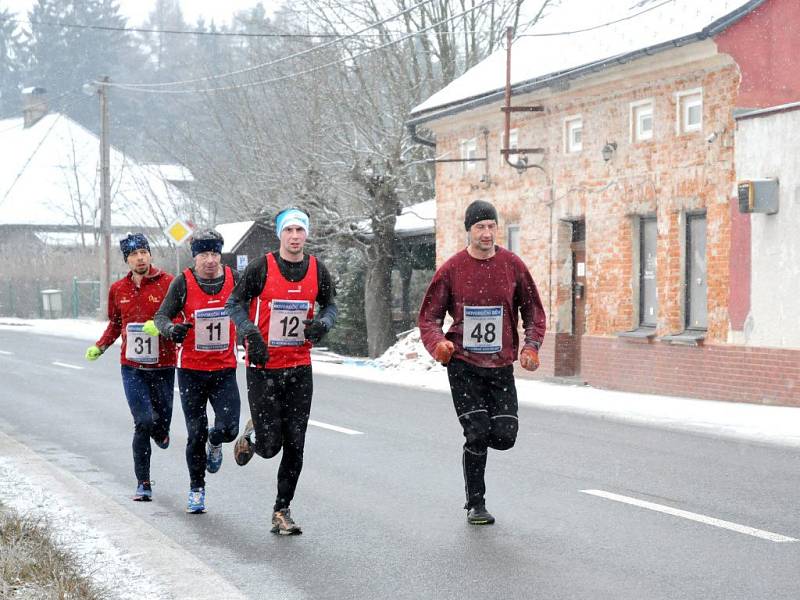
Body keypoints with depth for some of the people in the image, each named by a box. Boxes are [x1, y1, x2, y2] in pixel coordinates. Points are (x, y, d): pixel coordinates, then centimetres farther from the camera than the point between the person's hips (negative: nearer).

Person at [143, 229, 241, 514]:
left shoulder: (235, 279, -2)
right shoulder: (182, 282, -8)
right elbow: (162, 316, -7)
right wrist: (170, 329, -28)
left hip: (225, 369, 1)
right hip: (191, 370, -1)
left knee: (228, 429, -12)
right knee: (196, 434, 4)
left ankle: (214, 444, 26)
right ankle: (196, 489, 24)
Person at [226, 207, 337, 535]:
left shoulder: (317, 269, 3)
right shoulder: (262, 267, -7)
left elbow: (330, 305, 16)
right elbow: (235, 303, -1)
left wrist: (322, 323, -6)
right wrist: (250, 331, -18)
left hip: (299, 368, 3)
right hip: (263, 367, -3)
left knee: (294, 446, 2)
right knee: (269, 445, -4)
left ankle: (282, 511, 14)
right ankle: (252, 435, 32)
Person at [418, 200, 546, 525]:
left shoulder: (513, 265, 2)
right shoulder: (451, 269, -3)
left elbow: (533, 310, 11)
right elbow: (429, 316, 3)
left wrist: (531, 345, -5)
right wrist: (437, 342, -18)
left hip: (501, 365, 2)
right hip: (463, 364, -2)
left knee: (504, 436, -5)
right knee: (477, 434, -8)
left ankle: (475, 444, 32)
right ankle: (475, 505, 10)